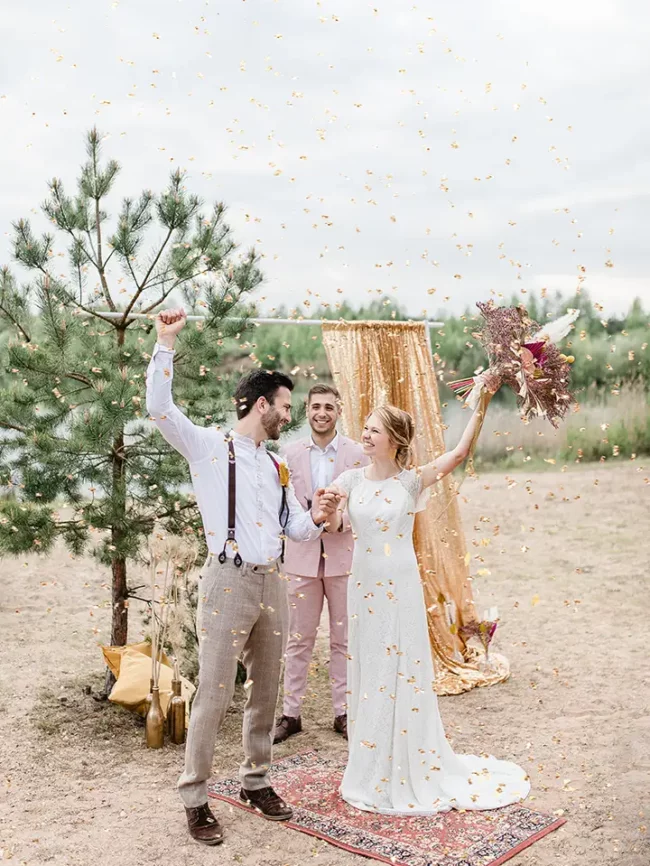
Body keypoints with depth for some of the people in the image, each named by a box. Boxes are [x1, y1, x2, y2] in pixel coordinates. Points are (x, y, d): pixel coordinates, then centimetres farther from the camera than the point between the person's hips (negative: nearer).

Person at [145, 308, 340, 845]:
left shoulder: (277, 466, 18)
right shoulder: (210, 447, 0)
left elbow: (298, 531, 17)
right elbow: (159, 407, -14)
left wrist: (316, 518, -5)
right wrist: (167, 343, -17)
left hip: (273, 583, 6)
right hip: (229, 583, -6)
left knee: (265, 691, 13)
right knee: (215, 695, -5)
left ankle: (256, 782, 28)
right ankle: (195, 800, 9)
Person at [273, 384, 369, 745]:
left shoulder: (357, 453, 0)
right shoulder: (289, 452, 3)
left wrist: (340, 519, -17)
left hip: (344, 556, 0)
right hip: (302, 555, 1)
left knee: (343, 640, 9)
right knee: (299, 640, 7)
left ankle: (343, 712, 21)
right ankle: (290, 713, 17)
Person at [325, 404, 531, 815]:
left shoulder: (412, 481, -6)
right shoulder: (352, 480, 2)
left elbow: (460, 452, -16)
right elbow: (332, 526, -4)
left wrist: (480, 407, -20)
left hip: (401, 586, -3)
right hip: (365, 584, 3)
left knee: (403, 672, 3)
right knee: (369, 671, 12)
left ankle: (413, 768, 21)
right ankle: (374, 768, 28)